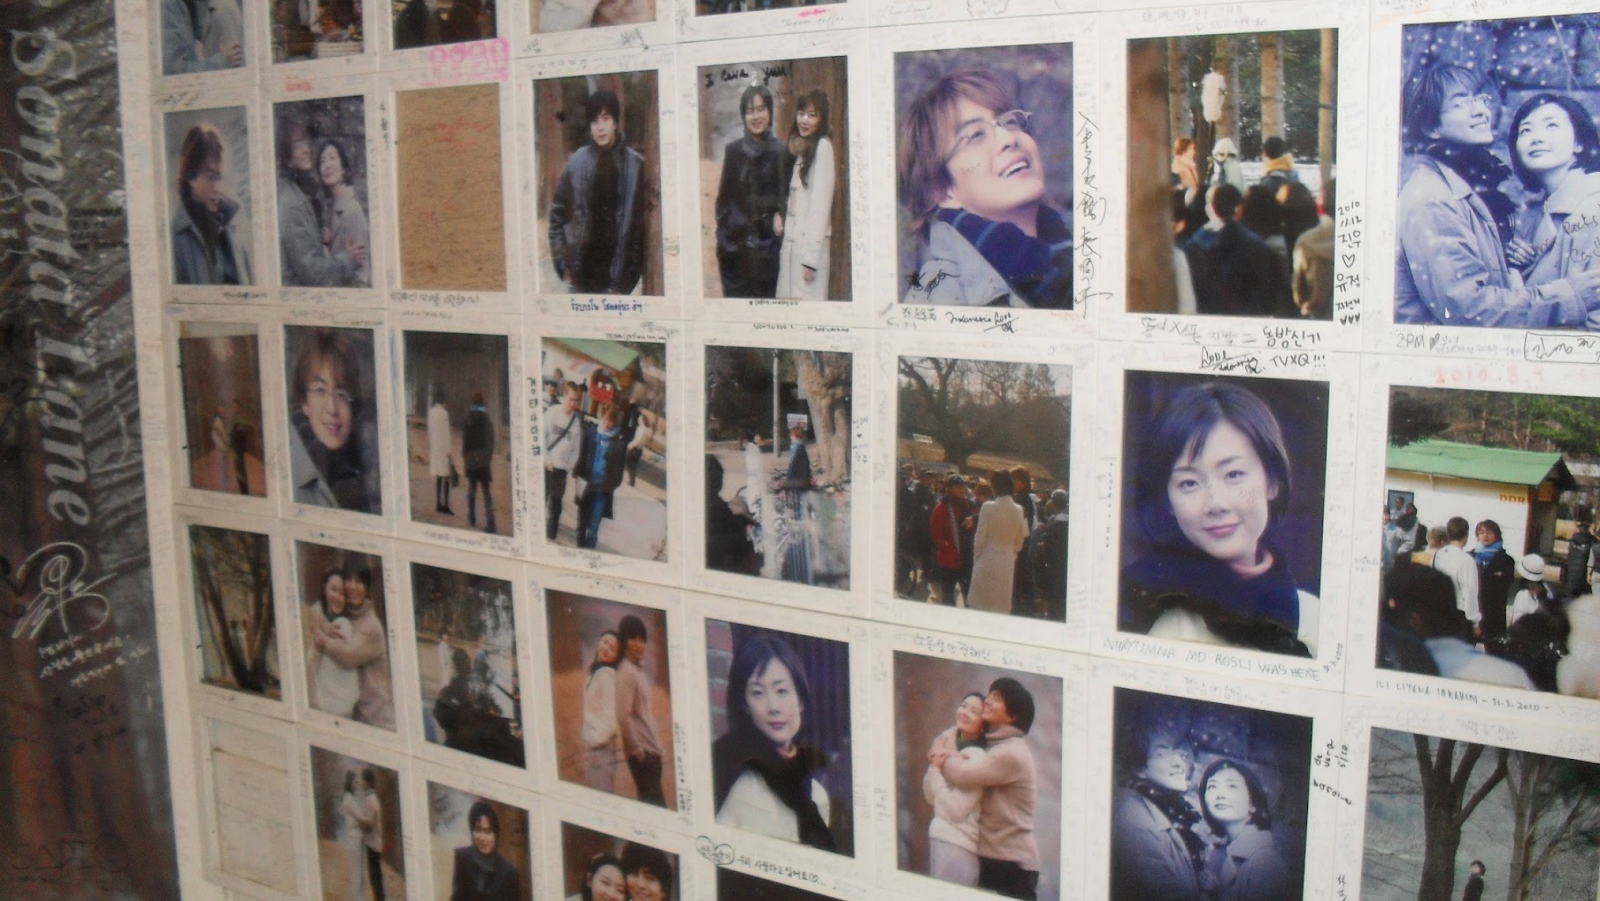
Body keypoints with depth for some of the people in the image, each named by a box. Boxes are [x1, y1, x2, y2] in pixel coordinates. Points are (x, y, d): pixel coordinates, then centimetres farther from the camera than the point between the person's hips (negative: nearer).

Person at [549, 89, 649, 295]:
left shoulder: (634, 164, -2)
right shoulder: (577, 162, 2)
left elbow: (641, 221, 0)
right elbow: (558, 213, 9)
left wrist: (628, 274, -3)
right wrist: (563, 263, 3)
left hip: (615, 276, -1)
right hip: (582, 275, 1)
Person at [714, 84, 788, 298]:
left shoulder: (781, 151, 1)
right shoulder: (733, 150, 5)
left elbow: (787, 196, 7)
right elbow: (723, 197, 8)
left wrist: (780, 215, -13)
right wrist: (723, 239, 1)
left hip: (768, 244, -1)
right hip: (736, 244, 1)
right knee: (736, 296, 1)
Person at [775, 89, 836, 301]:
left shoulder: (822, 146, -9)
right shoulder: (799, 147, 17)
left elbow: (822, 203, -13)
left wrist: (811, 256, -15)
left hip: (810, 243, -8)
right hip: (791, 241, 8)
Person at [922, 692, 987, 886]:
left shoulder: (976, 757, -16)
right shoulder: (948, 743, 7)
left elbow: (956, 810, -19)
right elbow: (930, 798, 12)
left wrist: (937, 767, -14)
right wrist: (934, 764, -3)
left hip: (959, 846, -7)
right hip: (941, 838, 7)